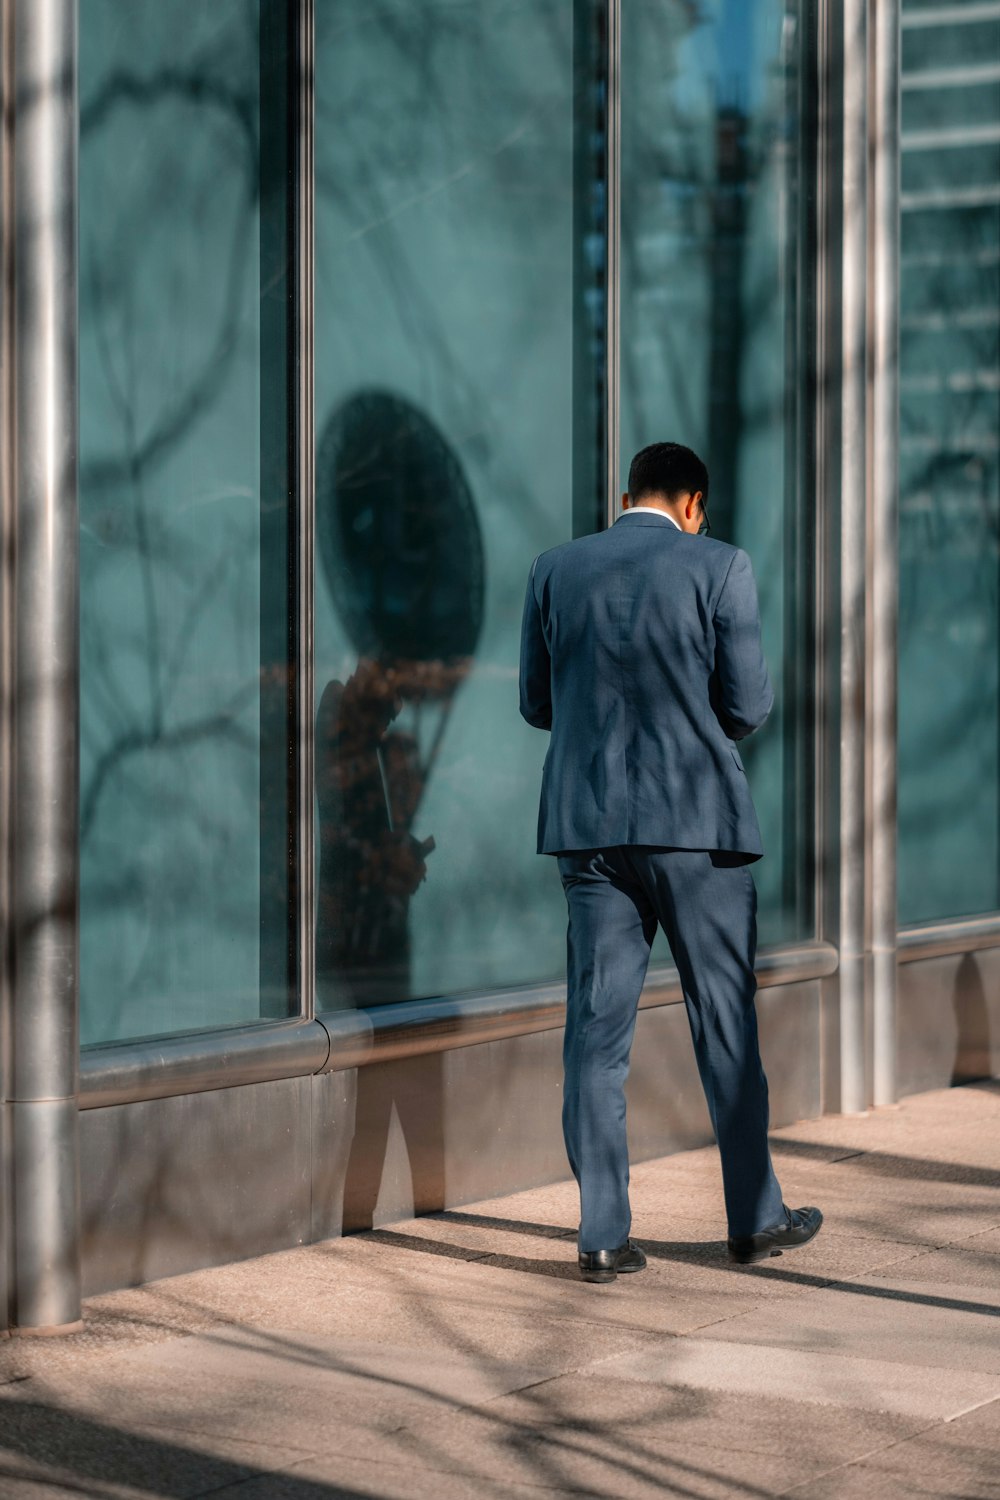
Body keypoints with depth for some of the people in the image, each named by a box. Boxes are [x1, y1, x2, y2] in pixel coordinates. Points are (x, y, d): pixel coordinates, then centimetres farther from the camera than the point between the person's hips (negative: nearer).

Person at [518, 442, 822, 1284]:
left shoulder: (555, 570, 6)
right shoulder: (719, 567, -5)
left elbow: (537, 703, 10)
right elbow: (749, 706, -6)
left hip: (588, 823, 3)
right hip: (696, 819, -3)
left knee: (597, 1028, 4)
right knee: (726, 1024, 8)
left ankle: (603, 1235, 3)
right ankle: (755, 1220, 17)